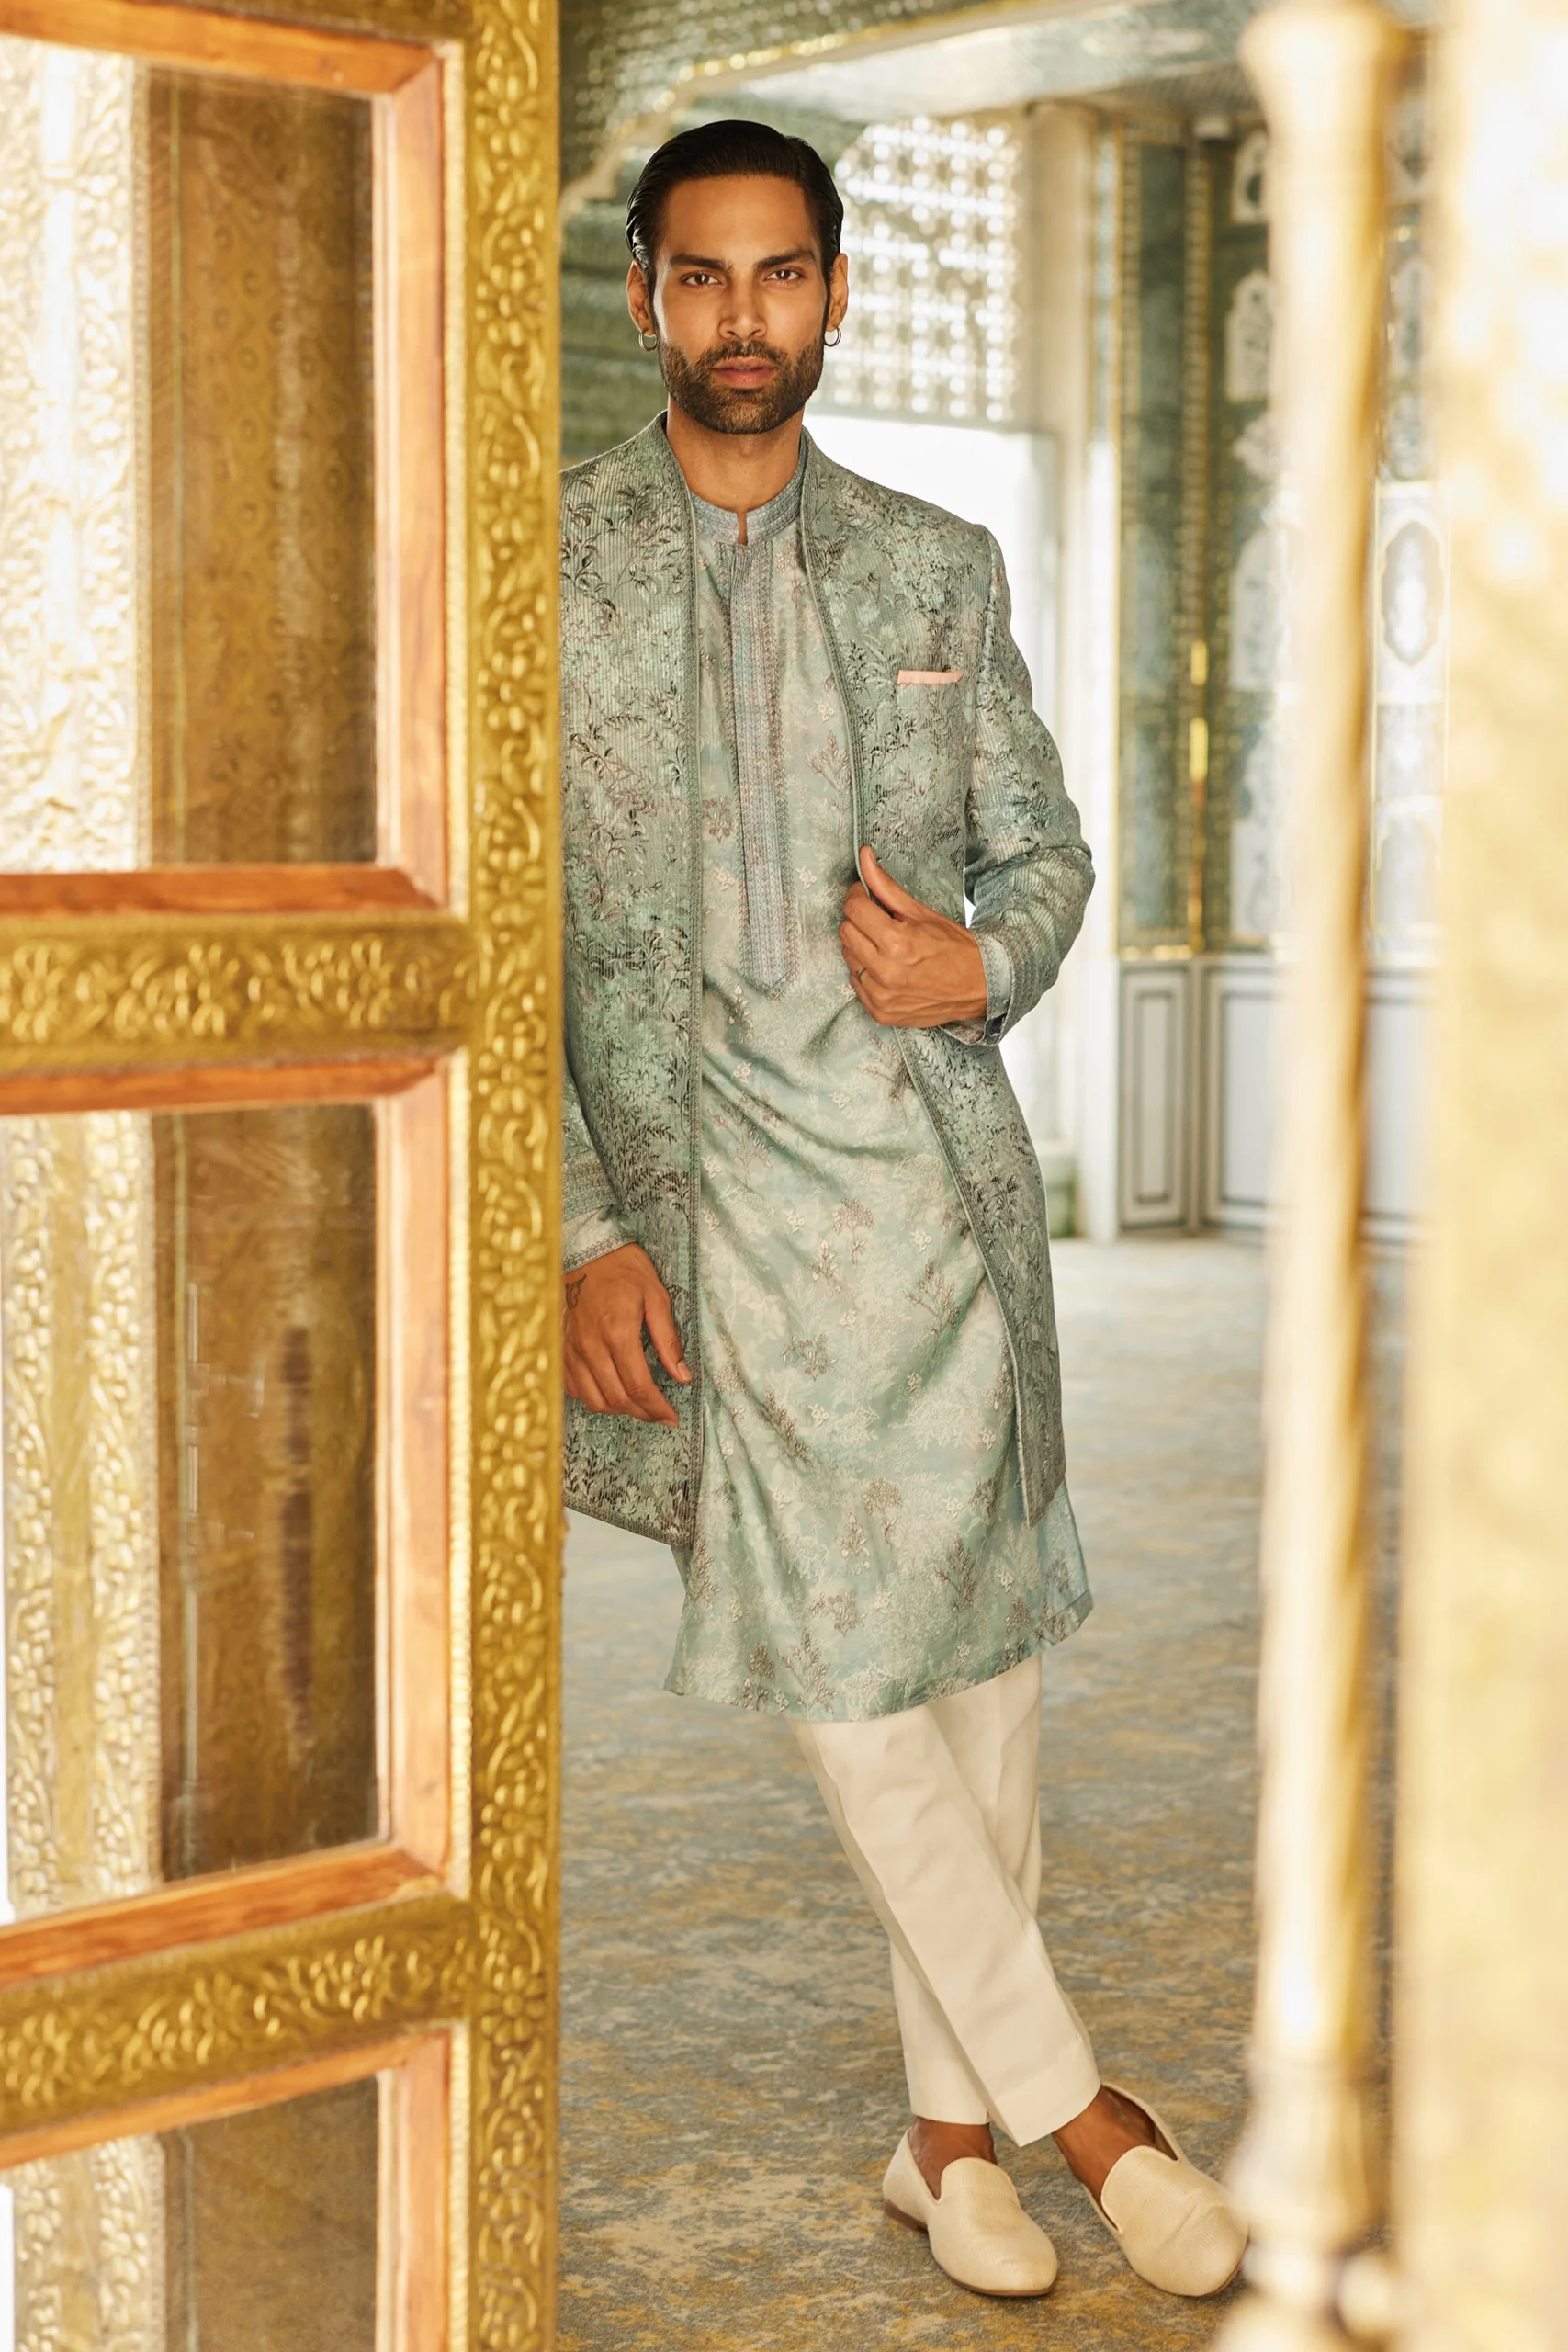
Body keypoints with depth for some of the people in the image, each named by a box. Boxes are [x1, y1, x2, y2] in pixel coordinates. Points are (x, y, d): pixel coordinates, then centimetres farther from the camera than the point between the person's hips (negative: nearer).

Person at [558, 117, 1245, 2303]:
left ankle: (951, 2130, 21)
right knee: (840, 1671, -5)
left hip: (946, 1166, 3)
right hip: (714, 1187, -3)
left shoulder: (940, 565, 11)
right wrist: (583, 1238, -9)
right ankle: (1076, 2099, 12)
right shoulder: (546, 571, 1)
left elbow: (1046, 848, 17)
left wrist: (987, 966, -8)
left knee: (981, 1649, 6)